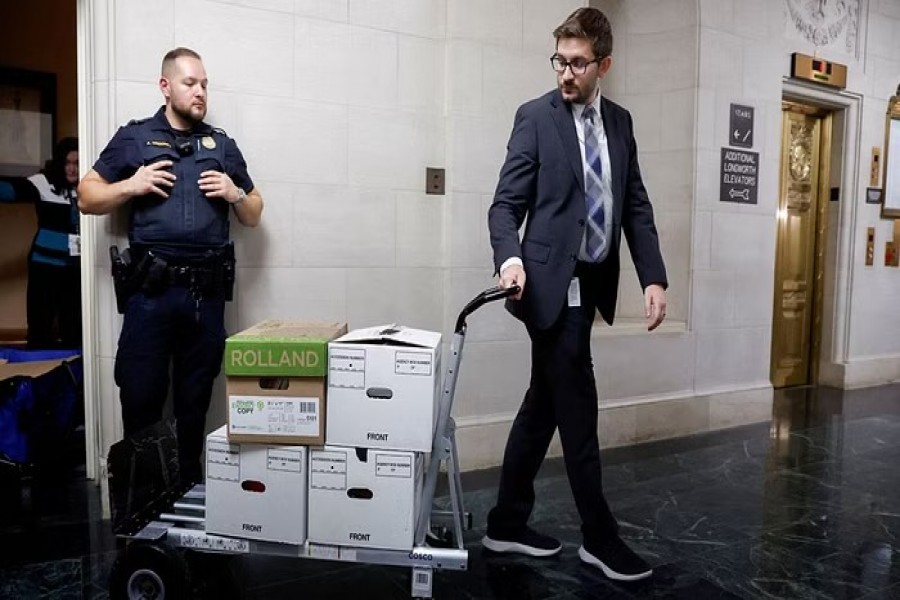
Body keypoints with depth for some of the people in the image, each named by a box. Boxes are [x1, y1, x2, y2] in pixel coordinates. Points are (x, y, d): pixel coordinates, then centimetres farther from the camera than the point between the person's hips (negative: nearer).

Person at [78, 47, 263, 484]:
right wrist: (131, 186, -6)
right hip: (151, 289, -2)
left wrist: (235, 193, 0)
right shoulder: (134, 138, 10)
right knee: (140, 398, 3)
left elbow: (253, 216, 20)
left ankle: (189, 486, 23)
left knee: (195, 400, 9)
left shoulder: (222, 145, 16)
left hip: (207, 292, 2)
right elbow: (87, 198, 10)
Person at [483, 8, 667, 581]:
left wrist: (653, 276, 1)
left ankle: (508, 523, 26)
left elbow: (636, 206, 11)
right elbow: (506, 203, -8)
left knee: (543, 407, 12)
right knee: (577, 411, 0)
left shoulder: (620, 121, 12)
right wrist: (511, 256, -27)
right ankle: (600, 537, 17)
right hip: (553, 284, -6)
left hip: (591, 284, 6)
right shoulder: (536, 116, -4)